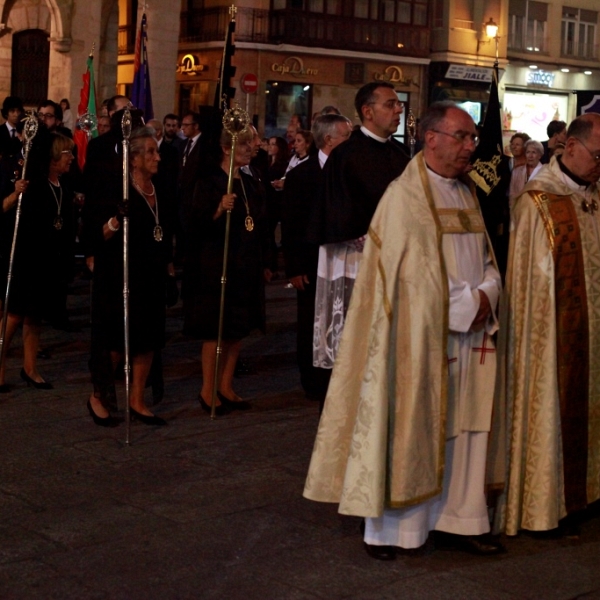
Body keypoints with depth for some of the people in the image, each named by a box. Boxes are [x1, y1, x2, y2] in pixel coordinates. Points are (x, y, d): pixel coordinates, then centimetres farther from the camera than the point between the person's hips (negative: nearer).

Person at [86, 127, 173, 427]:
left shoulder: (159, 193, 9)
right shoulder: (120, 193, -11)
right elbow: (101, 235, -16)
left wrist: (170, 272, 16)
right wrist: (117, 219, -35)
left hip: (151, 278, 7)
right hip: (121, 278, -7)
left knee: (147, 341, 8)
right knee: (118, 342, -1)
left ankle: (137, 401, 18)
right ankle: (97, 397, 17)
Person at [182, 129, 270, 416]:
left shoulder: (252, 185, 13)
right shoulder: (209, 183, -7)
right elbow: (196, 225, -13)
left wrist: (264, 263, 14)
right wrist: (219, 210, -30)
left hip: (247, 268, 7)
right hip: (217, 266, -7)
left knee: (238, 328, 9)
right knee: (215, 328, -3)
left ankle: (226, 387, 19)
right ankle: (207, 390, 7)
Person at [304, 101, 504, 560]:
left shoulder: (467, 194, 14)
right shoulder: (405, 196, -10)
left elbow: (487, 260, 15)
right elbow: (416, 273, -17)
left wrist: (486, 294, -5)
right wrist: (468, 304, -14)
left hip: (471, 333, 7)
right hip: (422, 336, -7)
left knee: (463, 429, 10)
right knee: (409, 428, -1)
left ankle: (458, 521, 21)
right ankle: (389, 528, 11)